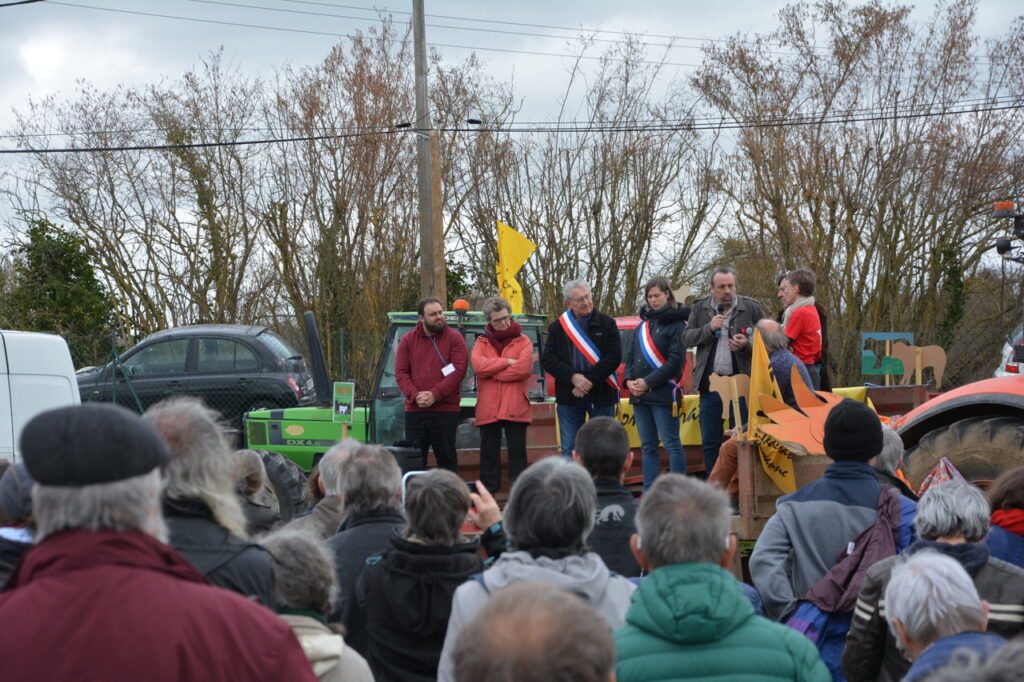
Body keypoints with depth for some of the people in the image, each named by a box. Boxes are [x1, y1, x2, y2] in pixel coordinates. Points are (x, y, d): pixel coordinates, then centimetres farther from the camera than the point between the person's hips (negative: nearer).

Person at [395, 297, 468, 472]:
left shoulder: (454, 338, 1)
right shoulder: (408, 340, 9)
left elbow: (459, 370, -8)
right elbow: (400, 372, 4)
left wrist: (435, 395, -15)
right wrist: (415, 396, -12)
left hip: (446, 410, -2)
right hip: (414, 410, 3)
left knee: (447, 458, 2)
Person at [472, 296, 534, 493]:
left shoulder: (522, 341, 6)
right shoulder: (482, 342, 11)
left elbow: (524, 368, -12)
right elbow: (478, 365, -9)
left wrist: (492, 372, -7)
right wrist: (507, 362, -10)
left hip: (515, 407, -2)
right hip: (488, 408, 2)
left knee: (517, 451, 1)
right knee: (489, 452, 6)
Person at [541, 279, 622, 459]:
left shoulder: (606, 324, 1)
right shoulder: (557, 327, 6)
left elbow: (614, 357, -7)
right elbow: (547, 359, -1)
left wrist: (589, 380, -15)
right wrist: (573, 377, -16)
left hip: (601, 396, -1)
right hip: (569, 397, 1)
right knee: (569, 451, 4)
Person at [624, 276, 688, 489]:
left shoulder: (676, 324, -4)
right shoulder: (644, 324, 18)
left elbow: (675, 362, -11)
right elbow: (631, 356, 18)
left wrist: (648, 382, -15)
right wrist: (629, 380, -1)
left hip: (663, 394, -7)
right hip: (639, 395, 7)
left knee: (671, 444, -6)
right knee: (647, 446, 10)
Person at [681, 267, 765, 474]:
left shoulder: (752, 308, 1)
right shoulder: (700, 308, 9)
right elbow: (686, 339, 4)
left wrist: (746, 345, -16)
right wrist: (709, 328, -11)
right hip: (710, 385, 3)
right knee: (710, 442, 8)